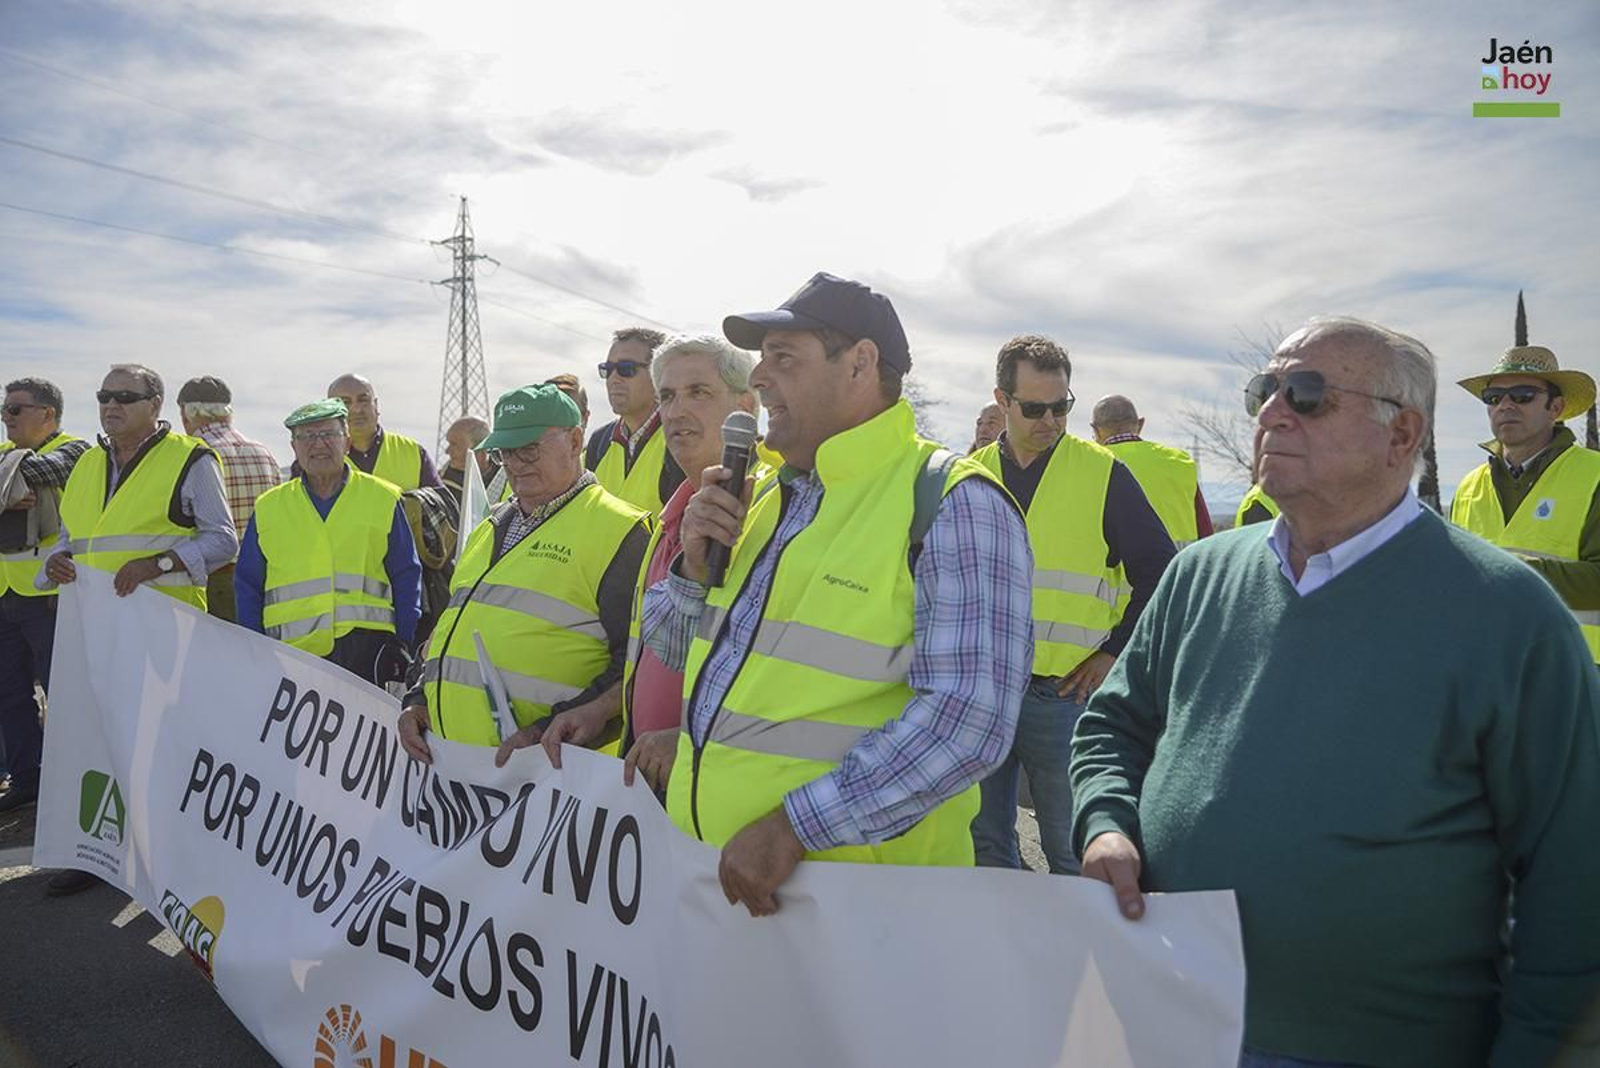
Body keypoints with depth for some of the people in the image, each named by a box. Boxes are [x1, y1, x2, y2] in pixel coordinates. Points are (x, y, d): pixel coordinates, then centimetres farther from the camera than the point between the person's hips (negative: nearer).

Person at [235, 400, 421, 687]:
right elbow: (248, 586, 17)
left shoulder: (383, 499, 10)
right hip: (290, 651, 2)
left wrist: (405, 647, 3)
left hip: (366, 649, -1)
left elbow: (407, 579, 10)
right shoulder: (268, 508, 14)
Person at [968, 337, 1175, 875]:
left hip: (1063, 695, -3)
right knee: (983, 845, 14)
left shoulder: (1104, 474, -1)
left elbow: (1160, 571, 2)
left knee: (1072, 852, 5)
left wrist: (1116, 652, -3)